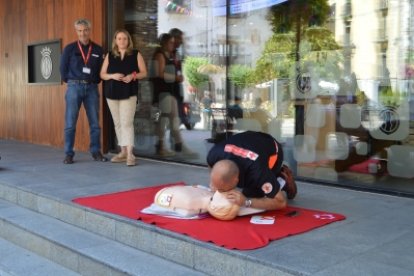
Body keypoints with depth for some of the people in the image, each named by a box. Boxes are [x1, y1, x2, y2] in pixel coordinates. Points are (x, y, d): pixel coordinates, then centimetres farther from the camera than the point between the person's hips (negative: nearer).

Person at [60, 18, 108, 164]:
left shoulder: (98, 50, 6)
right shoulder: (69, 48, 2)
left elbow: (101, 69, 12)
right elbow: (63, 68, 7)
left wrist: (95, 81, 4)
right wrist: (71, 82, 8)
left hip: (92, 88, 2)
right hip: (75, 87, -2)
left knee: (95, 123, 3)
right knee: (70, 123, -2)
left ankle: (96, 152, 13)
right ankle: (69, 154, 4)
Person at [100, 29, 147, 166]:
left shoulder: (136, 54, 5)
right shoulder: (109, 56, 10)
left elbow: (144, 73, 3)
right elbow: (102, 74, 9)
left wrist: (133, 76, -15)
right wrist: (112, 75, -11)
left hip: (129, 93, -4)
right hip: (112, 93, 4)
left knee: (127, 123, -13)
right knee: (118, 123, 8)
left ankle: (130, 154, -15)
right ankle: (123, 152, 17)